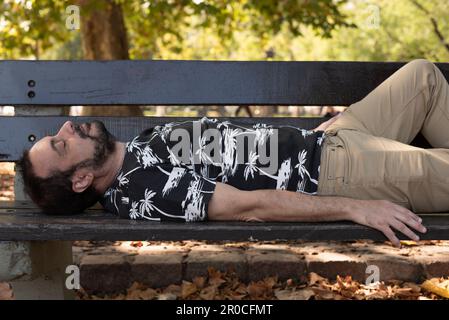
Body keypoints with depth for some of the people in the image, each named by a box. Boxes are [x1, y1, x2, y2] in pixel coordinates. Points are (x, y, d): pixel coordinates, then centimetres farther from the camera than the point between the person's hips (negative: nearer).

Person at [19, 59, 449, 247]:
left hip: (322, 138, 9)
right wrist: (353, 208, -31)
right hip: (332, 173, -9)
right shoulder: (140, 188, -22)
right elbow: (248, 206, -28)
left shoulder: (141, 145, 7)